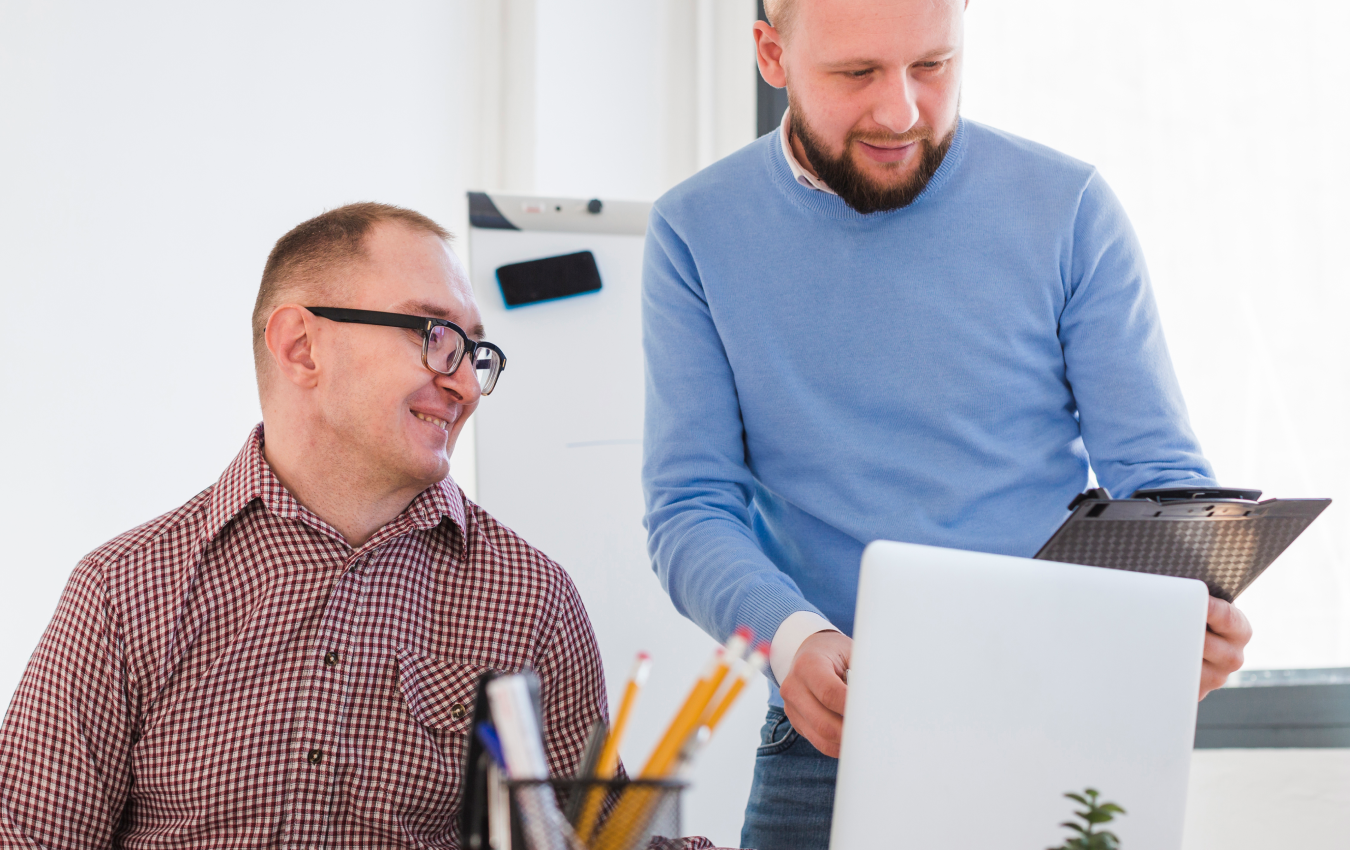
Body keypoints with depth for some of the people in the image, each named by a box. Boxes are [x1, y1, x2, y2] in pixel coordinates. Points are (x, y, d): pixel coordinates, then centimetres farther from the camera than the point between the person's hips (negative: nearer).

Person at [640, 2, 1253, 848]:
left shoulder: (1068, 208, 0)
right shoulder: (697, 232, 2)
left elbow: (1159, 475, 1)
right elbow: (691, 509, -2)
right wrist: (791, 637, -23)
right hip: (827, 747, 0)